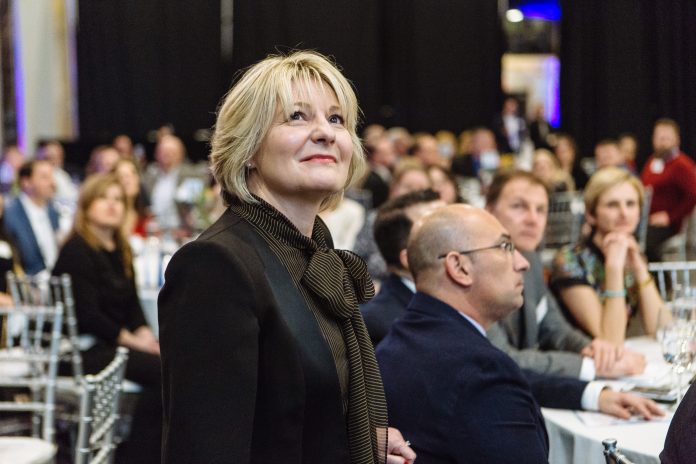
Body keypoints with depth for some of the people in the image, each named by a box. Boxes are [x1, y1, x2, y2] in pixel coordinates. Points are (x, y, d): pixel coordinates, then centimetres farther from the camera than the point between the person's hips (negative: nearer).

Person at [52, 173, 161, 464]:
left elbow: (132, 303, 16)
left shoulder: (121, 251, 16)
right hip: (83, 348, -9)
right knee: (159, 370, -26)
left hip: (112, 341, 9)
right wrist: (132, 340, -16)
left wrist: (145, 333, -4)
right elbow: (87, 314, -17)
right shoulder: (77, 250, -11)